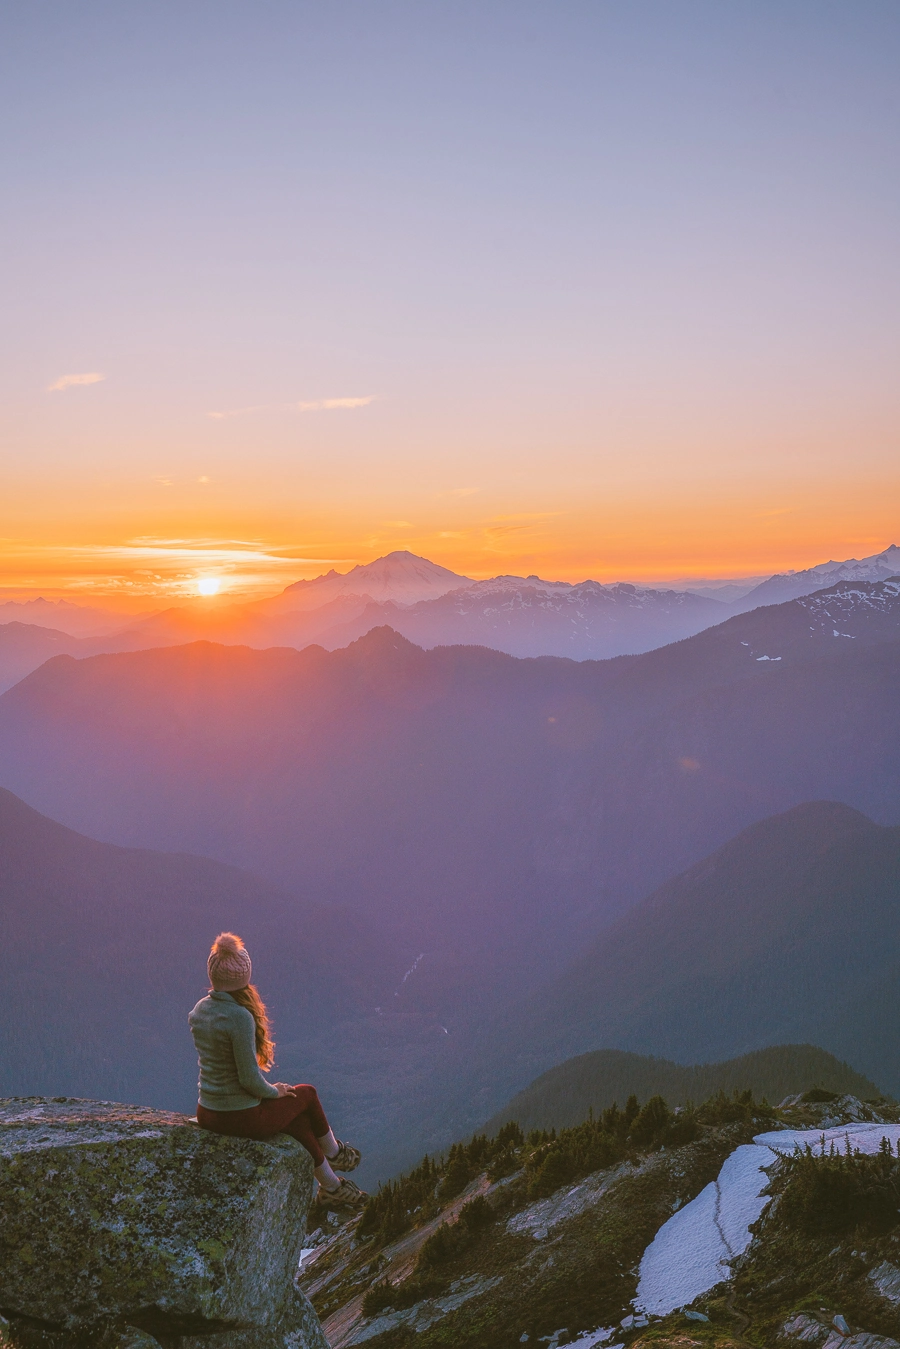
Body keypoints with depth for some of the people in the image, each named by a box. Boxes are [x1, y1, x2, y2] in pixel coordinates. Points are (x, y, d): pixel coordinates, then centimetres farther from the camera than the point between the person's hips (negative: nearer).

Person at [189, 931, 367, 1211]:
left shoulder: (199, 1010, -1)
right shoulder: (240, 1017, -26)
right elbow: (249, 1079, -22)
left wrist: (268, 1088, 13)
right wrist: (273, 1091, -1)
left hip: (207, 1115, 7)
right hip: (241, 1118, -7)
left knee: (297, 1115, 25)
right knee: (306, 1093, 20)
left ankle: (330, 1185, 40)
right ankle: (333, 1152, 45)